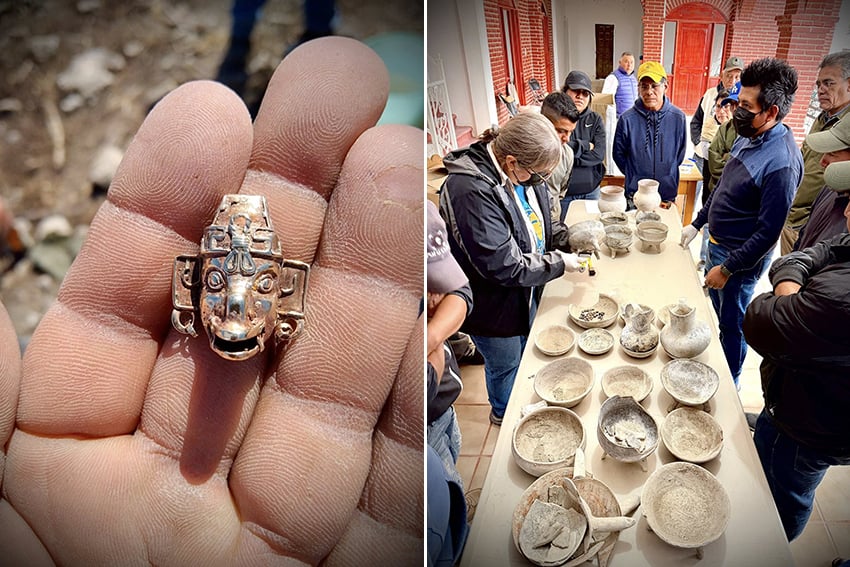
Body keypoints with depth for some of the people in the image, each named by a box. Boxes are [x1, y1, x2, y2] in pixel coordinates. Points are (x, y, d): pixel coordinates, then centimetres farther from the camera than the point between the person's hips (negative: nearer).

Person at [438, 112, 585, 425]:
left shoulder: (524, 171, -9)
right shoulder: (470, 190, -36)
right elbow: (503, 266, -33)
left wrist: (568, 239, -5)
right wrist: (558, 263, -22)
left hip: (526, 291, 8)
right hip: (492, 305, -7)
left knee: (527, 352, 29)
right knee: (505, 364, 19)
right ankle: (503, 412, 50)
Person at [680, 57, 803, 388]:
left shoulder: (781, 162, -28)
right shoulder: (747, 138, -1)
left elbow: (768, 232, -25)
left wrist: (728, 268, -20)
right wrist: (696, 224, 14)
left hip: (742, 257, -8)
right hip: (717, 243, 8)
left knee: (731, 323, 10)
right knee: (713, 310, 24)